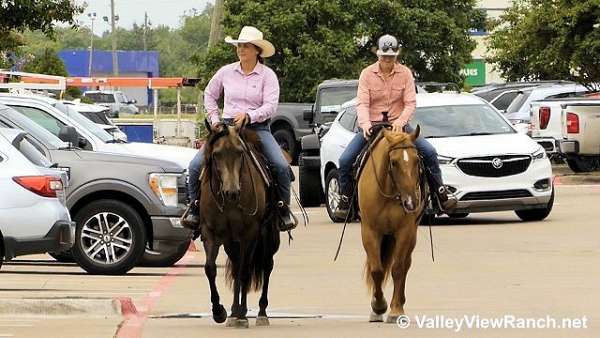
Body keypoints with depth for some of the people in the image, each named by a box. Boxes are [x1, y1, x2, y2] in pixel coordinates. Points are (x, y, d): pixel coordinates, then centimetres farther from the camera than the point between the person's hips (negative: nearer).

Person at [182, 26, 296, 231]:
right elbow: (209, 94, 24)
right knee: (196, 165, -15)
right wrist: (214, 118, 11)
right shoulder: (226, 72, 8)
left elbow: (270, 106, -11)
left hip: (257, 128, -2)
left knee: (281, 166, -23)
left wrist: (248, 116, -26)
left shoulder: (267, 75, -1)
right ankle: (194, 208, 2)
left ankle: (284, 209, -6)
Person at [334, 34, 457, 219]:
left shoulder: (405, 73, -3)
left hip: (398, 124, 0)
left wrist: (401, 121, -26)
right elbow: (362, 103, -12)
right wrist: (365, 124, -31)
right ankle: (345, 202, 0)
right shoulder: (367, 74, -5)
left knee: (429, 152, -17)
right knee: (345, 160, -17)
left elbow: (411, 103, -7)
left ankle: (442, 197, -9)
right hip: (372, 125, 0)